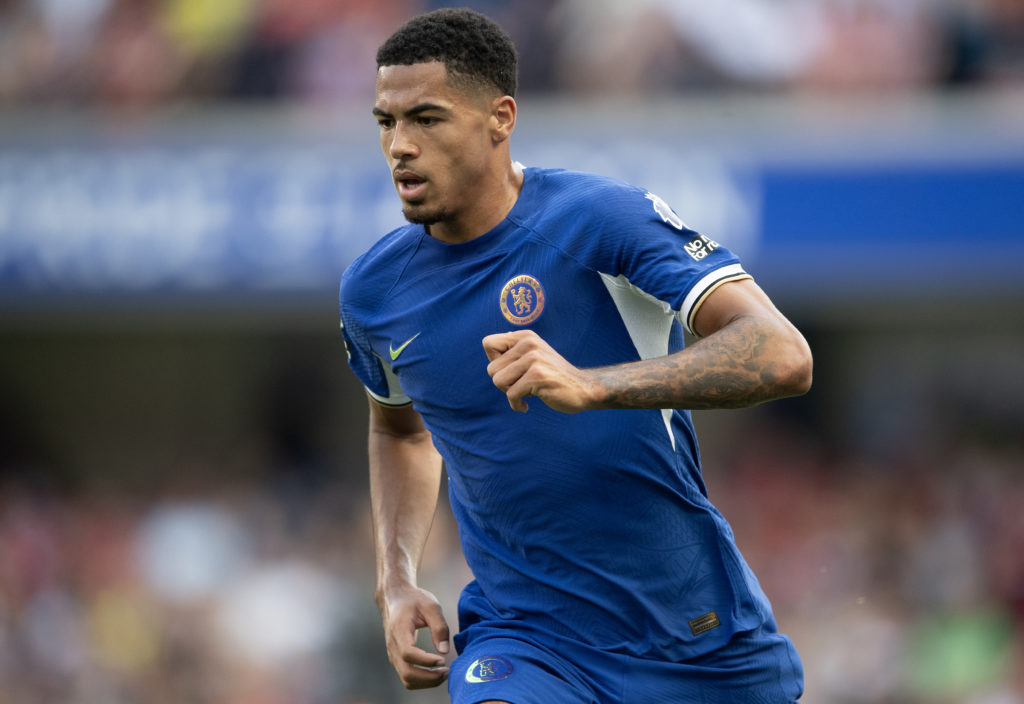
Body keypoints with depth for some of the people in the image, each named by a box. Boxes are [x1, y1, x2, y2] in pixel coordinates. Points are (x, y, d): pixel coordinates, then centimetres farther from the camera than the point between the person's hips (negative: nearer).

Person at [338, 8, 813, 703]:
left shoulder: (604, 217, -14)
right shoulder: (371, 292, 2)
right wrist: (396, 581, 8)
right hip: (523, 639, 1)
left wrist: (589, 385, -39)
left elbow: (784, 357, -26)